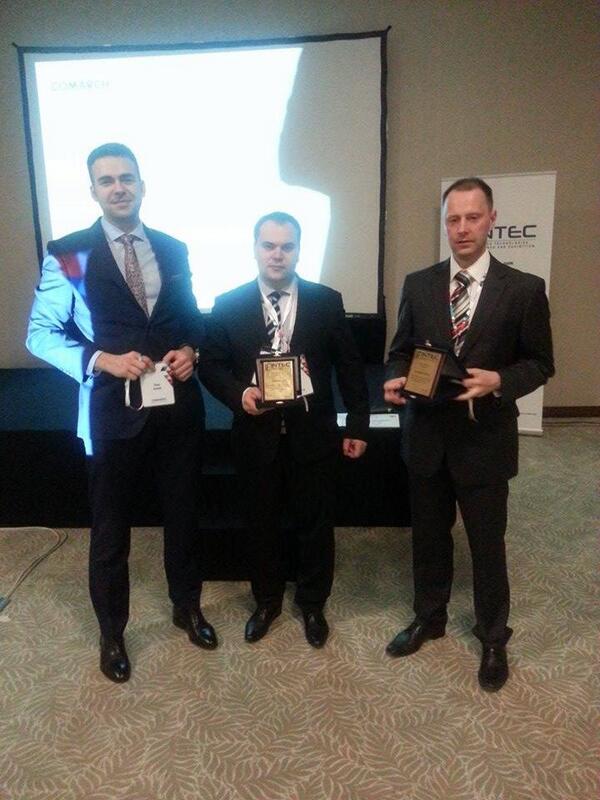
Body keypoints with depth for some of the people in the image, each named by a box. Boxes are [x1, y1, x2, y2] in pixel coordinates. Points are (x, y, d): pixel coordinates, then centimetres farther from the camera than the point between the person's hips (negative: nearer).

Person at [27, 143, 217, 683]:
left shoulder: (174, 250, 7)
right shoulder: (68, 254, -4)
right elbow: (41, 333, -4)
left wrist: (190, 350, -7)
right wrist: (103, 361, -19)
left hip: (180, 406, 3)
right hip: (114, 408, -3)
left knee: (183, 514, 17)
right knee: (111, 529, 12)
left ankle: (187, 607, 42)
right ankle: (112, 633, 35)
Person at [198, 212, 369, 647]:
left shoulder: (327, 301, -1)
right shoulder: (228, 305, -1)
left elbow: (350, 367, 2)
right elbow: (211, 365, 2)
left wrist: (358, 426, 1)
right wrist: (239, 394, -17)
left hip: (313, 433, 0)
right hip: (257, 434, 1)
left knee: (316, 523, 13)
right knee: (262, 523, 16)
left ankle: (313, 603, 37)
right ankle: (266, 602, 39)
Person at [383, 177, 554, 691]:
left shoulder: (524, 289, -6)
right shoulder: (418, 284, 2)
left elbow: (540, 363, -2)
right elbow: (401, 350, 7)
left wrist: (499, 381, -21)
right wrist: (395, 379, -14)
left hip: (484, 438, -2)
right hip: (426, 435, 3)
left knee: (487, 543, 12)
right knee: (429, 536, 18)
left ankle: (493, 638, 36)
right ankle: (429, 618, 42)